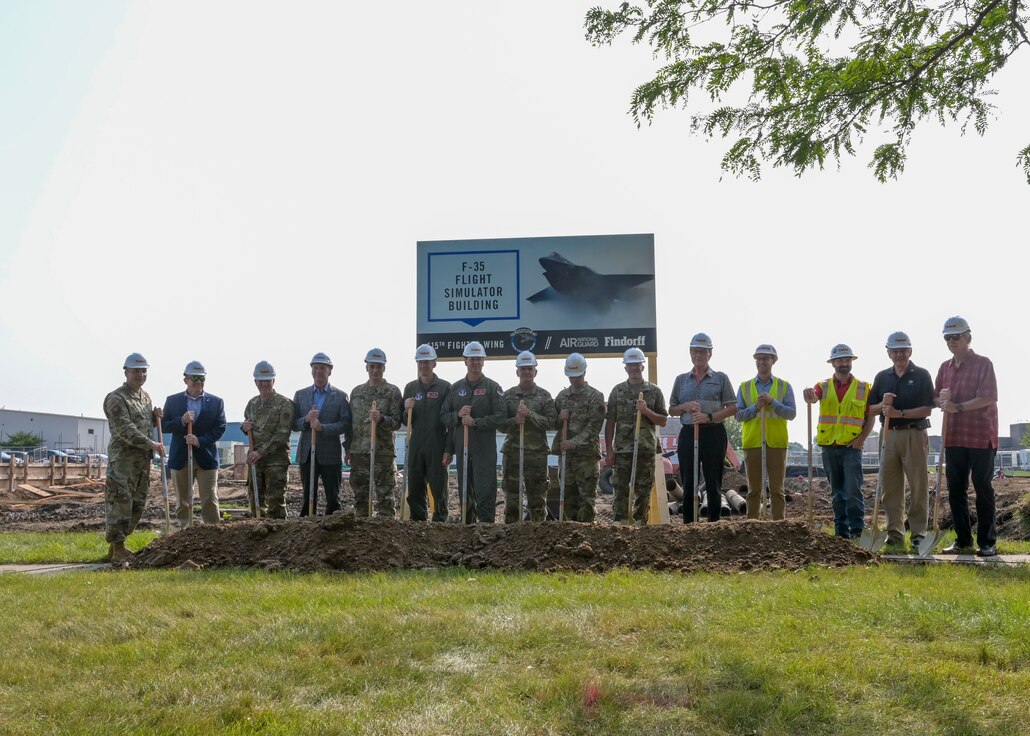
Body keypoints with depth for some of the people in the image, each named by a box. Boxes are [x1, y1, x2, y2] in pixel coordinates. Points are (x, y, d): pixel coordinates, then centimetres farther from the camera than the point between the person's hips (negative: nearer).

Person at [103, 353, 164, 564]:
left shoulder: (145, 396, 16)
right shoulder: (115, 399, -9)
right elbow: (125, 430, -19)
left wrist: (155, 417, 6)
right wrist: (151, 444, -25)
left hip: (144, 460, 8)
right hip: (123, 459, -8)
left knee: (138, 505, 11)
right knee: (120, 503, -8)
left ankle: (116, 544, 23)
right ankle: (118, 551, -3)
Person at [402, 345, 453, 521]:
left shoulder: (445, 387, -1)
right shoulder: (410, 387, 12)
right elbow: (404, 421, 15)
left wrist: (449, 451, -9)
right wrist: (407, 410, -8)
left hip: (437, 448, -4)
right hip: (415, 448, 4)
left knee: (438, 491, 1)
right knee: (415, 492, 8)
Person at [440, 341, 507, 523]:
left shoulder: (492, 387, 1)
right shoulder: (456, 387, 13)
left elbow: (501, 417, -8)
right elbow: (444, 416, 11)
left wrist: (475, 422, -15)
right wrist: (458, 415, -9)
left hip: (485, 448, -4)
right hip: (462, 447, 4)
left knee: (485, 491, -7)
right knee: (464, 491, 11)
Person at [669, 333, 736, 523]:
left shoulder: (721, 378, 6)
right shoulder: (681, 379, 14)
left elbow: (732, 408, 0)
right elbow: (671, 410, 16)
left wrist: (709, 417, -14)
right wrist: (685, 407, -6)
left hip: (713, 433, -2)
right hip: (688, 433, 2)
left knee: (713, 482, 0)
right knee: (688, 482, 3)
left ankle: (714, 522, 5)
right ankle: (688, 523, 7)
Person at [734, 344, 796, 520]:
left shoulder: (784, 386, 6)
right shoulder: (745, 387, 9)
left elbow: (792, 413, -4)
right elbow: (738, 415, 3)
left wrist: (772, 402, -15)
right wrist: (755, 407, -12)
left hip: (777, 443, -1)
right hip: (752, 442, 1)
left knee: (777, 489, 2)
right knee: (754, 489, 5)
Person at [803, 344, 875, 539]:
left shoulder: (863, 388, 5)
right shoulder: (824, 386, 7)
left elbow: (871, 417, 5)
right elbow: (813, 397, -15)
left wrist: (861, 439, -8)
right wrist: (810, 395, -40)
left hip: (852, 446, -2)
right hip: (829, 445, 2)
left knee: (853, 488, -11)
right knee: (836, 490, 8)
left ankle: (857, 527, -5)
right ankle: (841, 528, 14)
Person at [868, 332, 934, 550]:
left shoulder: (921, 375, 0)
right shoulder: (882, 377, 12)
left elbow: (927, 409, -8)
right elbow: (871, 409, 11)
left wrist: (900, 413, -18)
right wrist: (883, 405, -10)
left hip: (914, 435, -4)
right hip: (889, 435, 4)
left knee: (918, 487, -2)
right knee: (890, 488, 5)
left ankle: (918, 535, 4)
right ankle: (895, 535, 12)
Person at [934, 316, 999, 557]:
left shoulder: (983, 364, -5)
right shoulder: (945, 367, 13)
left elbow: (988, 398, -15)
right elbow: (936, 399, 15)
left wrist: (958, 407, -24)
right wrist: (942, 399, -8)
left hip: (981, 437, -6)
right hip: (954, 437, 6)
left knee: (983, 489, -1)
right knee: (955, 490, 6)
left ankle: (987, 542, 6)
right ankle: (963, 540, 15)